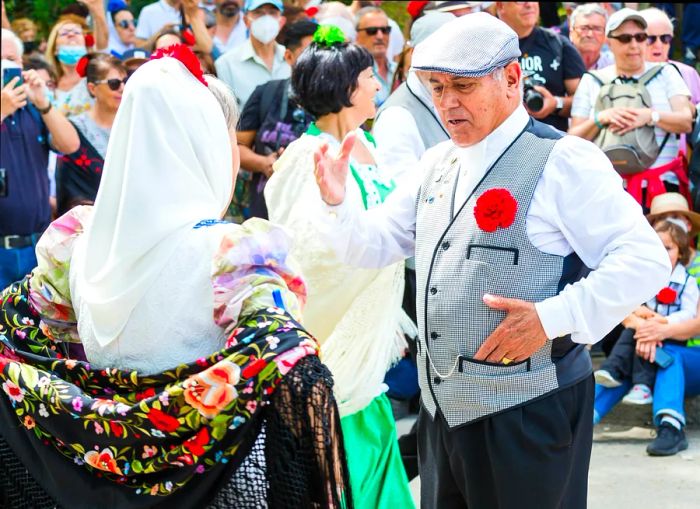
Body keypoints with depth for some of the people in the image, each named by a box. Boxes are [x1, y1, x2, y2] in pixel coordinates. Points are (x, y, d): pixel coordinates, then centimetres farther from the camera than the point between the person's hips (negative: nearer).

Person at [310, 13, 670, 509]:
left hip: (526, 416, -7)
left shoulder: (561, 161, -12)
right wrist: (337, 200, -1)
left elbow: (644, 259, -17)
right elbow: (372, 246, 19)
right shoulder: (437, 164, 12)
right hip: (442, 411, 7)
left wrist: (552, 317, -23)